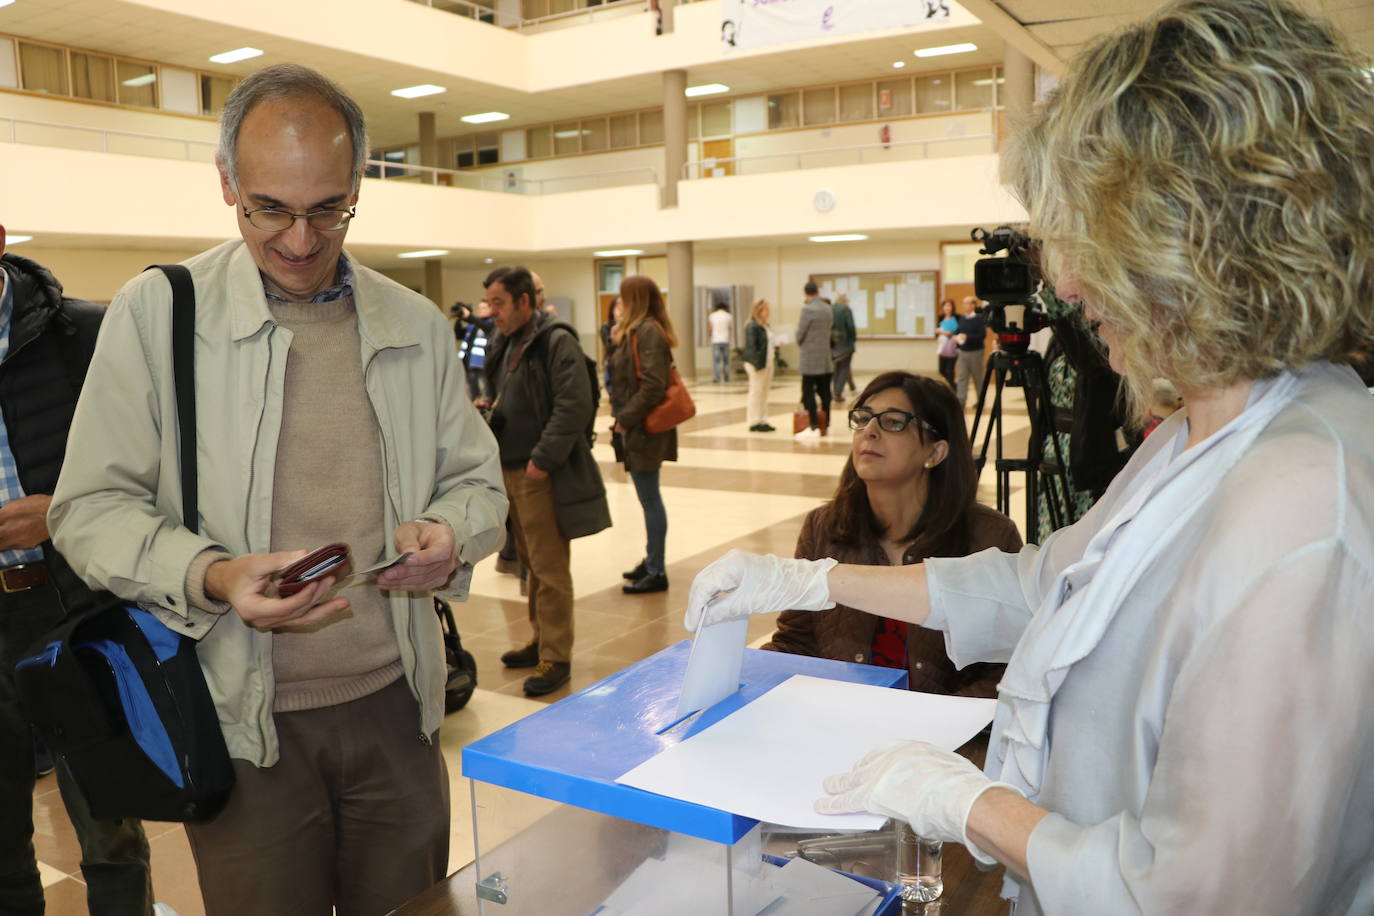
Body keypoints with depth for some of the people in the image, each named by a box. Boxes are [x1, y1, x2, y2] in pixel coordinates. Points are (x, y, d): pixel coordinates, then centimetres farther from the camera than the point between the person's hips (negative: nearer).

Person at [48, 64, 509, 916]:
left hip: (395, 705, 3)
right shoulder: (156, 312, -5)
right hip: (242, 720, -2)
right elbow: (92, 508, -4)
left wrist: (448, 535, -13)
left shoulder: (417, 326, 4)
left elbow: (476, 480, 10)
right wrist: (210, 578, -22)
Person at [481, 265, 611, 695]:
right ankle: (543, 639, 30)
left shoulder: (557, 342, -13)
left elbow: (573, 407, -21)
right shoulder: (505, 344, 15)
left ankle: (556, 657, 5)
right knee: (532, 563, 18)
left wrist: (543, 459, -21)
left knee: (549, 567, -3)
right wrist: (489, 410, 8)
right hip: (511, 469, 9)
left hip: (544, 474, -9)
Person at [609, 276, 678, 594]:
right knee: (648, 498, 16)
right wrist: (623, 416, 8)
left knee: (649, 499, -4)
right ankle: (652, 560, 27)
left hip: (644, 428, -10)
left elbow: (653, 385, -24)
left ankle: (656, 572, 3)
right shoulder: (639, 330, 14)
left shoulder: (648, 332, -16)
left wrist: (625, 419, -19)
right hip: (638, 426, 10)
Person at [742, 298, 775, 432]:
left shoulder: (764, 325, 14)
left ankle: (763, 421, 18)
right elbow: (751, 347, -17)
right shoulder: (752, 326, -13)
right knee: (756, 393, -2)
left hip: (768, 363, 9)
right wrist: (757, 365, -20)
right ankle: (754, 422, 4)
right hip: (757, 365, -9)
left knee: (764, 393, 12)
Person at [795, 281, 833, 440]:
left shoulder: (808, 309, -12)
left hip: (810, 357, -7)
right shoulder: (827, 309, 9)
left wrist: (800, 343, 11)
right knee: (824, 391, 10)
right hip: (826, 357, 7)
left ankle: (814, 427, -8)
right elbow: (828, 327, 14)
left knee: (808, 392, -4)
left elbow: (800, 333, -9)